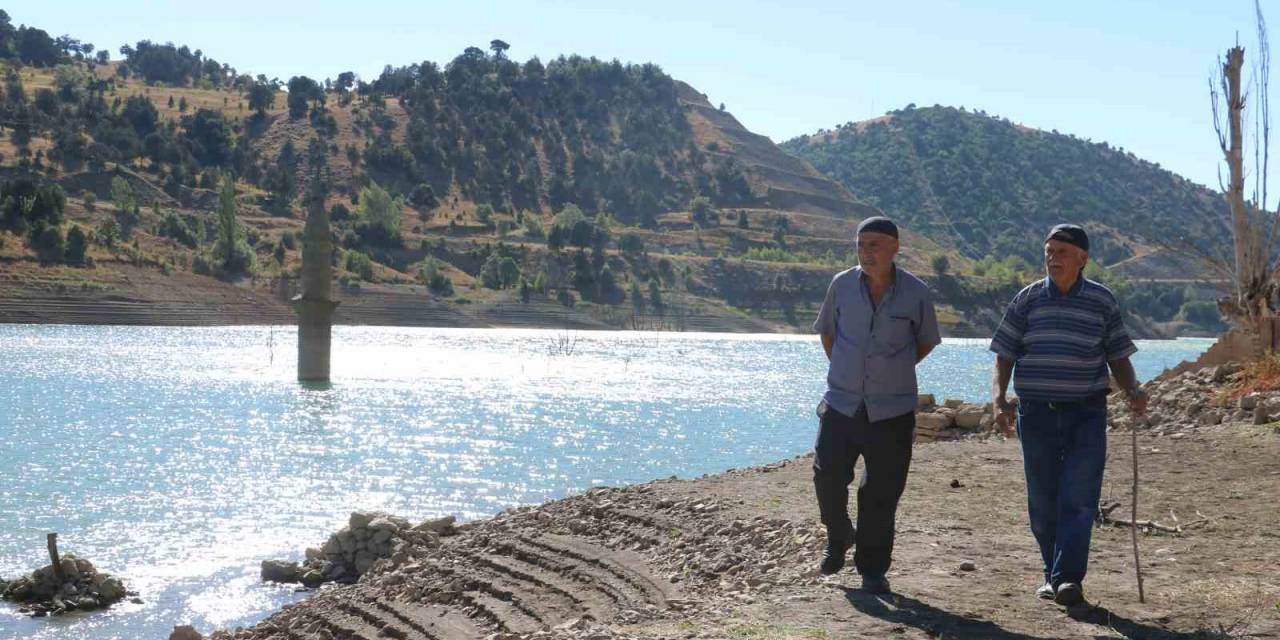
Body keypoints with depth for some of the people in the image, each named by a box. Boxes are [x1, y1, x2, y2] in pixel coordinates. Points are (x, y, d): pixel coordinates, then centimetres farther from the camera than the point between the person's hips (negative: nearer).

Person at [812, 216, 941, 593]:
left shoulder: (916, 294, -4)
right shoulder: (842, 285, 0)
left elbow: (925, 342, 12)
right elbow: (826, 331, 17)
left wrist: (894, 371, 8)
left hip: (892, 411, -1)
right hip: (841, 405, 1)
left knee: (881, 496, 3)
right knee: (828, 477, -2)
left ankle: (872, 570, 16)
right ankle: (839, 539, 28)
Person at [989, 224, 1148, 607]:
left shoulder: (1102, 302, 4)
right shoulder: (1027, 300, 4)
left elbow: (1118, 358, 9)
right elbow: (1004, 356, 5)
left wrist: (1133, 392, -9)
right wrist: (999, 399, -9)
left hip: (1086, 414, -1)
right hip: (1036, 413, 1)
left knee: (1079, 497, -10)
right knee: (1042, 501, 6)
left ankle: (1068, 578, -11)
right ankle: (1053, 572, 20)